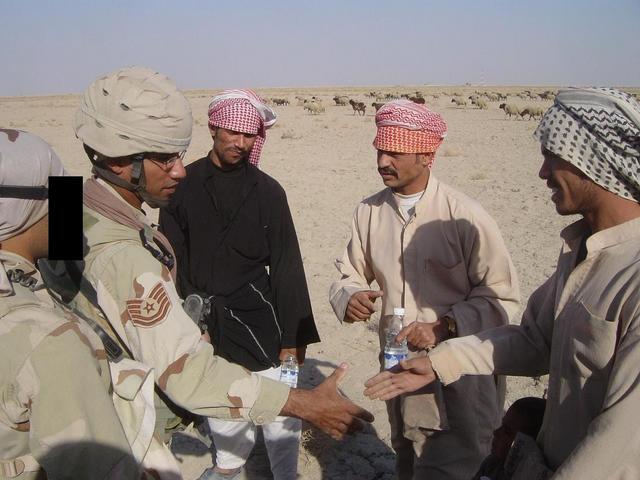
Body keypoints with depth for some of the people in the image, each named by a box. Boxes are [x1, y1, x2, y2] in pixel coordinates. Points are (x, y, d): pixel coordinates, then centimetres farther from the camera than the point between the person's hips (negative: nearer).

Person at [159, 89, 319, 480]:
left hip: (257, 316, -1)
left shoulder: (268, 191, -3)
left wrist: (293, 335, -5)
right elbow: (172, 261, 0)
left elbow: (287, 267, -3)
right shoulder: (183, 185, -2)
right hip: (204, 320, 2)